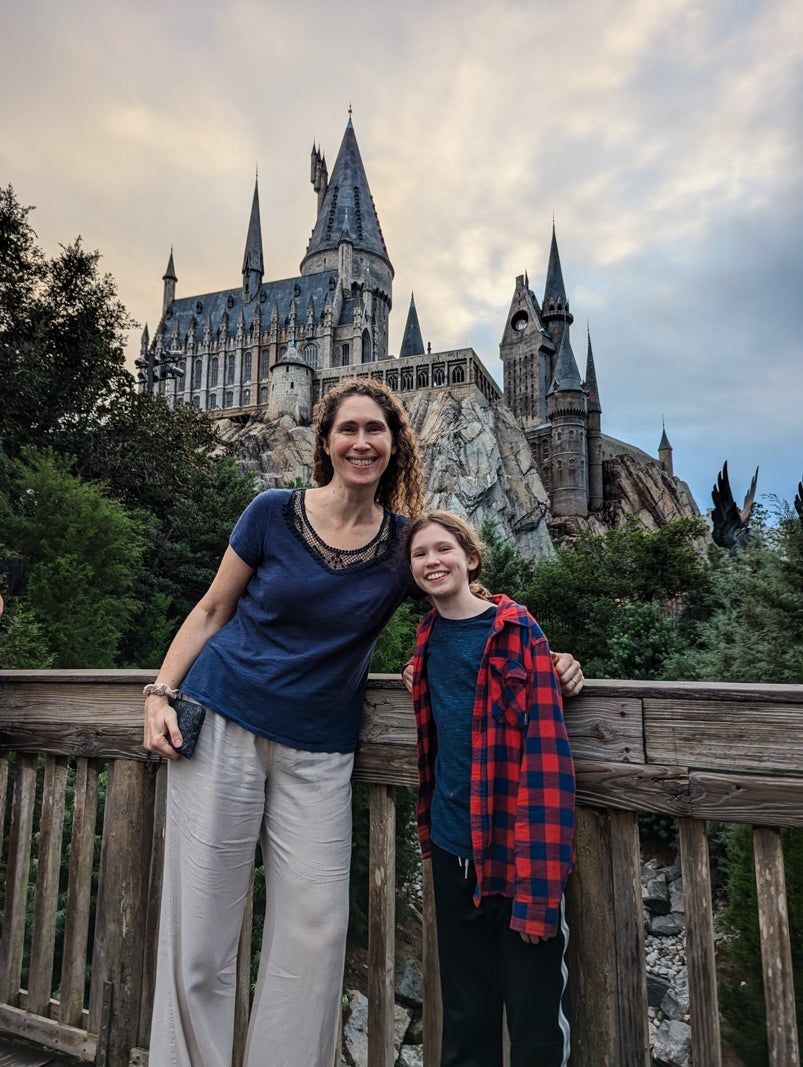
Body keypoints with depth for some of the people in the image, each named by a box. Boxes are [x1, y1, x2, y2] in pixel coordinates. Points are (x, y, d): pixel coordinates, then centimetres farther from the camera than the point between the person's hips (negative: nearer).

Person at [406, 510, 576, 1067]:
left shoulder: (517, 632, -12)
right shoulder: (429, 637, 6)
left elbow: (545, 755, -17)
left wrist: (537, 884, -20)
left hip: (515, 846, -5)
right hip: (452, 844, 5)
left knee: (535, 1014, 8)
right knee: (464, 1014, 19)